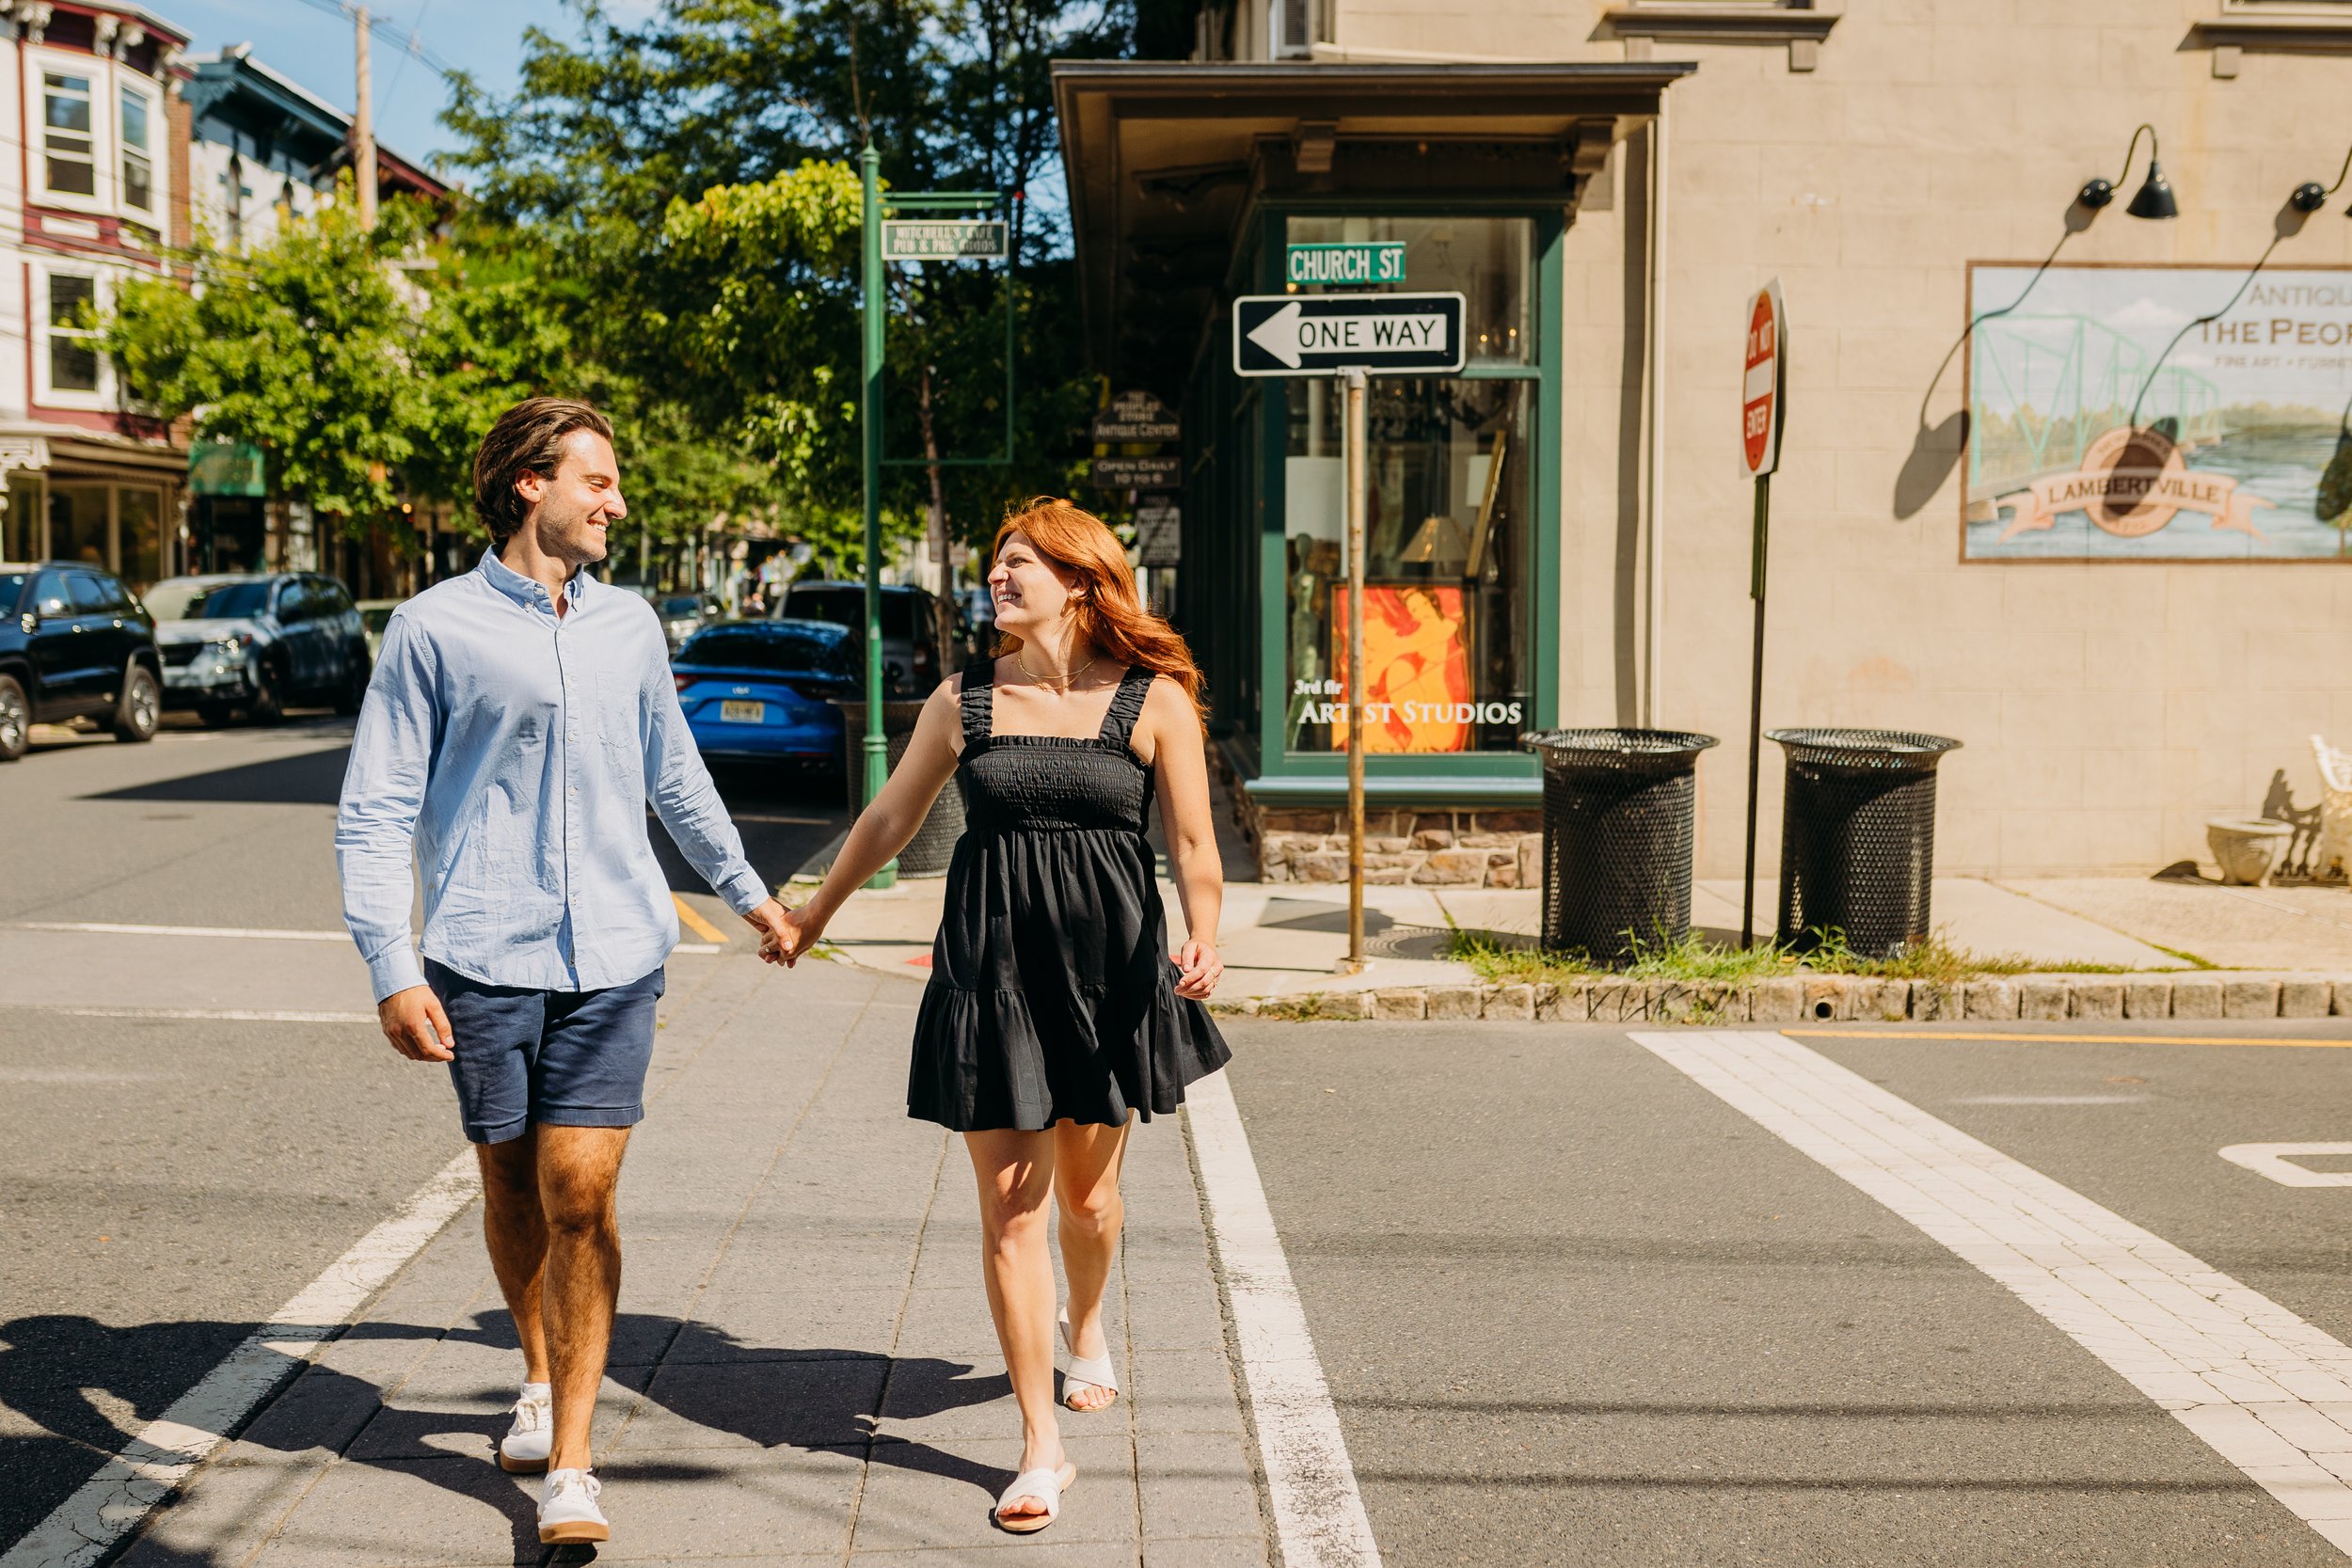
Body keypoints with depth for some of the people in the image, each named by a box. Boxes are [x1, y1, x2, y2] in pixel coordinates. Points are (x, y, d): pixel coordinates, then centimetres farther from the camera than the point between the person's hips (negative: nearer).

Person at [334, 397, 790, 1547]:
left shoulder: (629, 626, 12)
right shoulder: (435, 628, -1)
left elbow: (674, 776, 26)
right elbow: (375, 813, -3)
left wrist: (746, 890, 35)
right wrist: (392, 971, -12)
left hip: (613, 954, 2)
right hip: (485, 955, -2)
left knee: (581, 1193, -6)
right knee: (512, 1189, 11)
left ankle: (569, 1466, 1)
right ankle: (542, 1376, 38)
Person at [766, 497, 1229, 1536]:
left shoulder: (1155, 700, -2)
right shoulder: (964, 700, 5)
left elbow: (1193, 843, -3)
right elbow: (890, 817, 16)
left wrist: (1201, 940, -21)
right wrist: (810, 918, 24)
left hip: (1110, 963, -1)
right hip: (992, 967, 1)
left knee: (1088, 1193, 13)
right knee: (1009, 1205, -3)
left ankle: (1086, 1327, 48)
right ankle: (1042, 1447, 6)